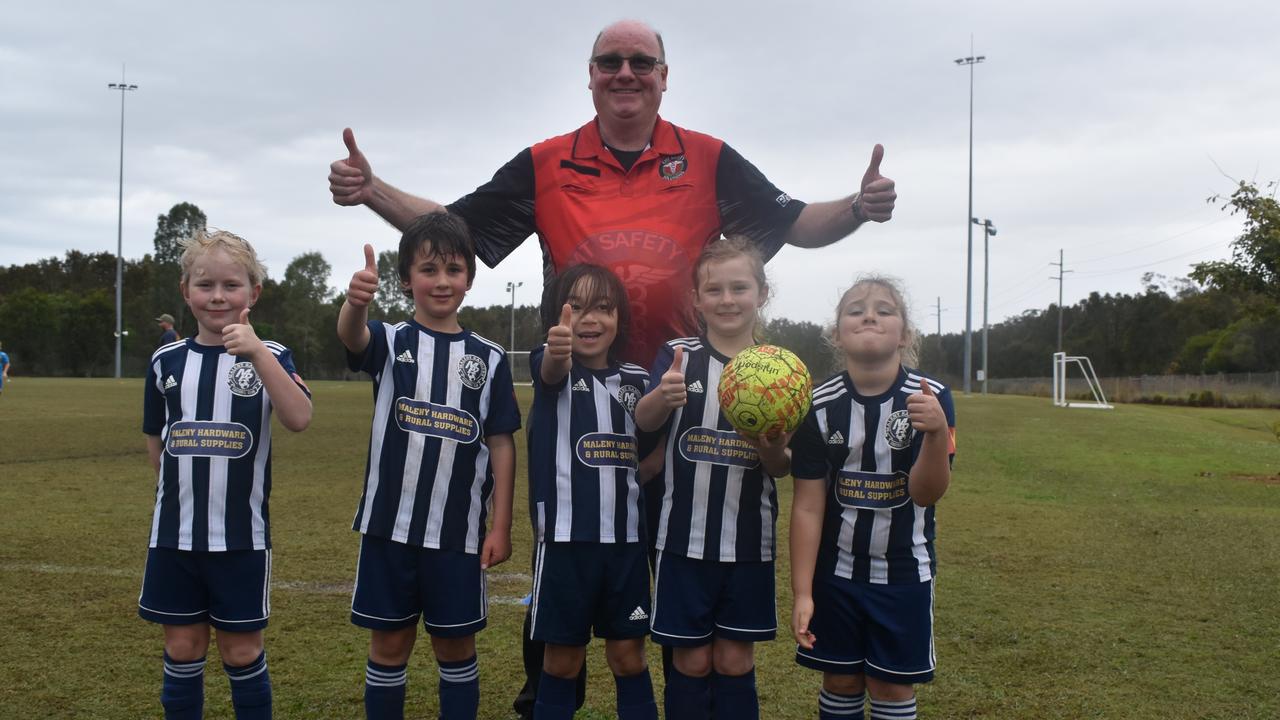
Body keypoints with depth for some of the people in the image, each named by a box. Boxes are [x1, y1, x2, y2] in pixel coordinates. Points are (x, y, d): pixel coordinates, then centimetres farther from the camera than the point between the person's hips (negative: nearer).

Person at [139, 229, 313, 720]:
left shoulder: (269, 356, -5)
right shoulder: (167, 361, 4)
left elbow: (299, 419, -23)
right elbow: (156, 440, 16)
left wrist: (257, 353, -30)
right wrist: (186, 484, 6)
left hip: (242, 535, -3)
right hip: (174, 533, 3)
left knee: (242, 649, 7)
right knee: (183, 647, 11)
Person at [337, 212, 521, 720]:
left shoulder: (488, 358, 2)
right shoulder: (390, 342, 0)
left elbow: (501, 445, 3)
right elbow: (351, 335, -24)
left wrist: (501, 526, -2)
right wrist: (355, 301, -48)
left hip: (460, 529, 0)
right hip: (390, 524, 0)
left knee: (455, 644, 10)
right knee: (389, 643, 10)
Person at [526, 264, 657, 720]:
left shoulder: (638, 380, 8)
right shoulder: (553, 368, -4)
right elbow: (552, 370, -31)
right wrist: (557, 352, -52)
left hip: (628, 538, 3)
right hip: (567, 537, -3)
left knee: (628, 656, 10)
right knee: (563, 659, 6)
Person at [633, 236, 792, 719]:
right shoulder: (679, 356, -1)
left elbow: (782, 469, 4)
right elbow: (644, 423, -19)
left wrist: (773, 451, -19)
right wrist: (663, 396, -41)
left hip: (749, 540, 1)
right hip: (684, 537, -1)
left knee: (735, 662, 9)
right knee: (691, 661, 7)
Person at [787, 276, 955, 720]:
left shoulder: (931, 398, -13)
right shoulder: (820, 406, -12)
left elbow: (926, 493, -17)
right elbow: (807, 507, -9)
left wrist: (937, 431, -35)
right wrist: (802, 592, -11)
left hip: (904, 573, 0)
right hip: (835, 571, 1)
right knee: (840, 682, 9)